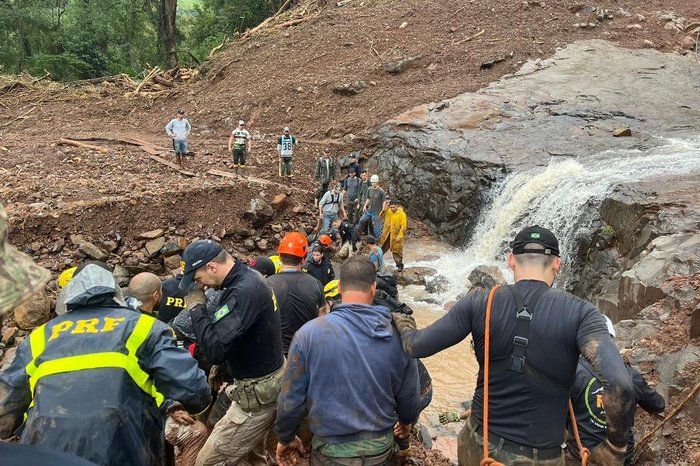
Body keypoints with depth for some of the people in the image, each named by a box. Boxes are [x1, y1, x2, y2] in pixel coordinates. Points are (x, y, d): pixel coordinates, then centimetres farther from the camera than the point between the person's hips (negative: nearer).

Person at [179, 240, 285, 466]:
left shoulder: (244, 291, -27)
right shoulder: (250, 277, 4)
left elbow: (215, 350, -30)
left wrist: (197, 308, -18)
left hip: (258, 393, -10)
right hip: (272, 377, 10)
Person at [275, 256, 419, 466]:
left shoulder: (309, 334, -17)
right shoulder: (398, 337, -11)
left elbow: (290, 399, -11)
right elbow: (409, 396, 1)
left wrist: (286, 438, 8)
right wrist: (407, 421, 24)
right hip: (382, 448, 2)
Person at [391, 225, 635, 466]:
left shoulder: (479, 303, -9)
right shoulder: (579, 312, -13)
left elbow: (416, 346, -7)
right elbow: (619, 383, -26)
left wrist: (402, 322, 16)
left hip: (478, 445, 2)